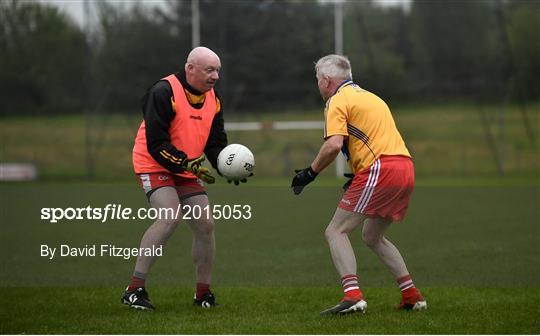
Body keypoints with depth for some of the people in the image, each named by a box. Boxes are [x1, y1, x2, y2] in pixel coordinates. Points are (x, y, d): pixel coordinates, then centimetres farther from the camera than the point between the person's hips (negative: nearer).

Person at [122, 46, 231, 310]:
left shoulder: (213, 100, 5)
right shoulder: (164, 92, -20)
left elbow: (216, 143, 9)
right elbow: (156, 143, -23)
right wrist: (187, 164, -29)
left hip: (187, 170, 8)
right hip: (155, 166, -8)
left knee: (205, 224, 1)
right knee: (170, 216, -27)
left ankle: (203, 293, 17)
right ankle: (135, 289, -23)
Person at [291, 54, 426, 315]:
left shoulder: (338, 100, 0)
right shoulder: (368, 96, 27)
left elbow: (334, 145, -15)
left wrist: (310, 173, -4)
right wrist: (356, 178, 28)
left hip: (380, 170, -9)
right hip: (405, 168, 9)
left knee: (336, 232, -5)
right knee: (372, 237, 24)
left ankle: (352, 295, -22)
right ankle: (412, 296, 18)